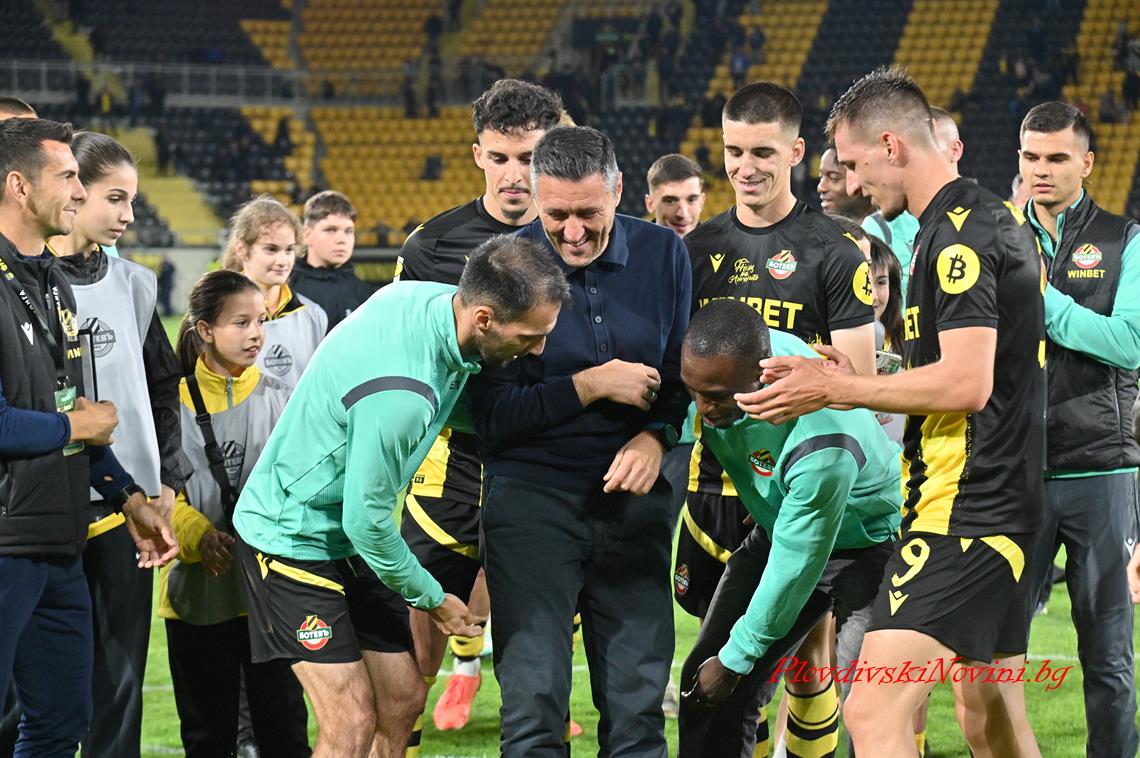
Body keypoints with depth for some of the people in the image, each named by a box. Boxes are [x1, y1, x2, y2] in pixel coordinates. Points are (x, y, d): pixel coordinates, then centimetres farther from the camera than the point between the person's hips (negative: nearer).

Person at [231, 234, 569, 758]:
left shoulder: (431, 297, -8)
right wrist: (433, 599, -9)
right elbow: (366, 521, -25)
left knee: (402, 700, 8)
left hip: (350, 535, 9)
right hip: (293, 534, -9)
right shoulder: (399, 395, -35)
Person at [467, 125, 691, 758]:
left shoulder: (662, 253, 3)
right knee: (534, 705, -7)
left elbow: (685, 371, 13)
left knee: (637, 706, 3)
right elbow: (492, 416, -6)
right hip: (532, 497, -3)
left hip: (633, 499, 3)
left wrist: (657, 436, -5)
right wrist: (592, 386, -12)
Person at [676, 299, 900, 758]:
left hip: (866, 544, -6)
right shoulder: (718, 364, -23)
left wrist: (735, 658, -18)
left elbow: (794, 568, -28)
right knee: (703, 683, -1)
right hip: (777, 527, 7)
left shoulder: (821, 444, -40)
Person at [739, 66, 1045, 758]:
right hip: (1008, 505, 11)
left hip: (964, 511, -11)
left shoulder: (960, 234, -14)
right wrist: (854, 382, 17)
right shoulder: (998, 221, 17)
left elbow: (967, 384, -22)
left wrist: (834, 388, -13)